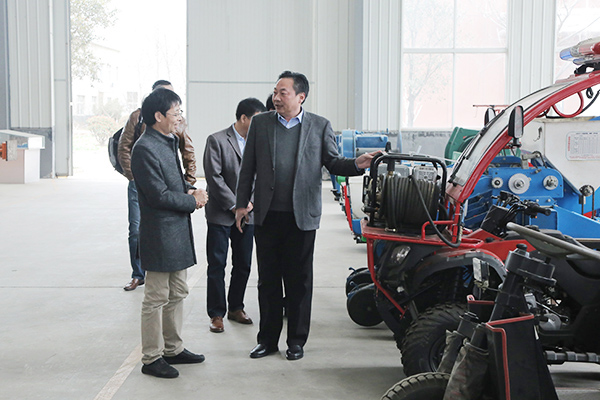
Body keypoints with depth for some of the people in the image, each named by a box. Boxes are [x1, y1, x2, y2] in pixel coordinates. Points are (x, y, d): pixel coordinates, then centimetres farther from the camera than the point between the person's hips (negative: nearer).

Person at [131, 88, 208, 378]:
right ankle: (151, 358, 12)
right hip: (159, 233, -10)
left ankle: (173, 349, 30)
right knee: (157, 298, 0)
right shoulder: (145, 148, -18)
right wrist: (193, 201, -10)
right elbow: (159, 195, -21)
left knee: (177, 293, 17)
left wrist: (191, 190, 2)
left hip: (177, 233, 10)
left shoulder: (169, 142, 13)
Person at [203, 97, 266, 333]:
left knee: (243, 265, 11)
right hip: (220, 214, -4)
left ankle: (236, 308, 26)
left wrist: (250, 202, -5)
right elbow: (214, 177, -11)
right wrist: (234, 205, -12)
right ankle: (216, 314, 12)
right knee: (217, 266, 1)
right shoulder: (217, 140, -7)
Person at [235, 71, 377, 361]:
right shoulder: (260, 123, 7)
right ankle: (267, 339, 23)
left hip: (301, 216, -1)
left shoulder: (320, 126, 3)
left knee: (299, 280, 6)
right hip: (266, 216, 2)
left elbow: (333, 162, 6)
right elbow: (248, 167, 9)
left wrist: (357, 165, -15)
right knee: (268, 280, 10)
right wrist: (241, 204, 5)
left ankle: (297, 340, 20)